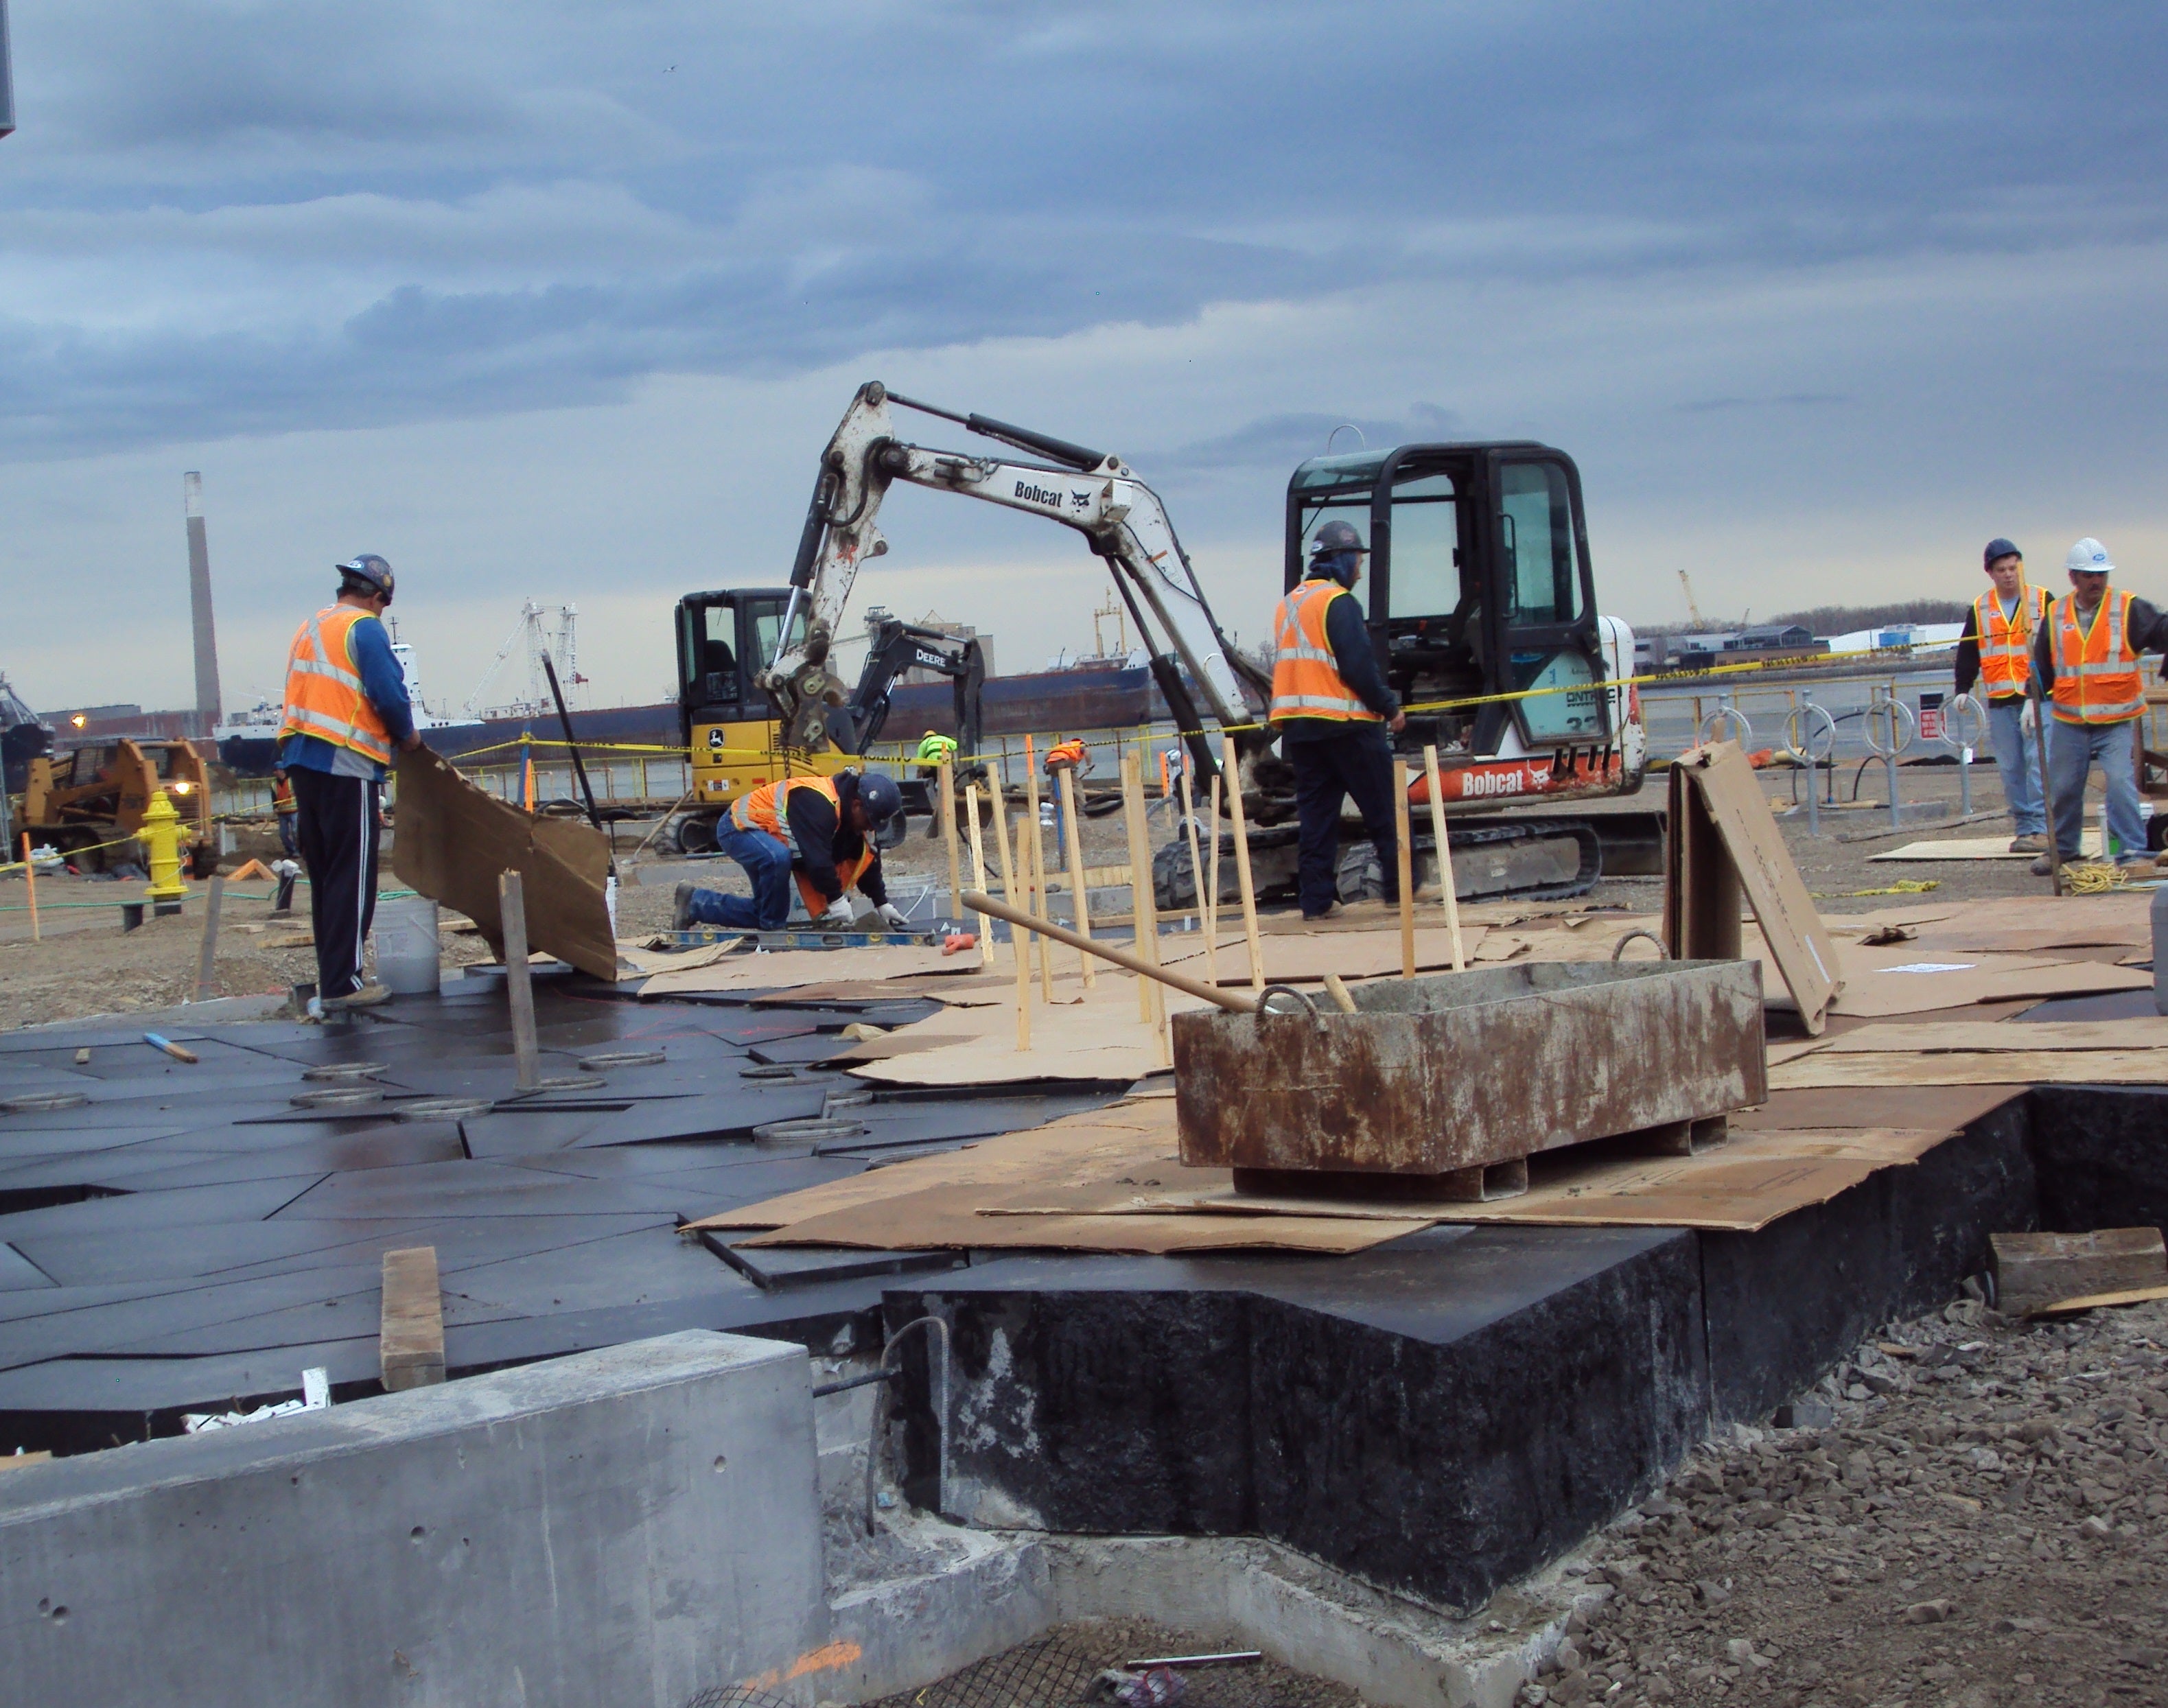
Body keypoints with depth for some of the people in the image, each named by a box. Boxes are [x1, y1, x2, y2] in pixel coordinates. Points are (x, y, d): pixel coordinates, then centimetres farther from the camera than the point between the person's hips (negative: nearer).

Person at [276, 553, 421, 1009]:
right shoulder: (364, 629, -6)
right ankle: (342, 984, -6)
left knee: (324, 874, 13)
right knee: (353, 876, -4)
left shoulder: (308, 629, 19)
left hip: (302, 760, 8)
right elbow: (388, 692, -14)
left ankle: (333, 975, 16)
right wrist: (406, 735, 4)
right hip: (346, 765, -8)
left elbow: (310, 694, 18)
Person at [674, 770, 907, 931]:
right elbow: (817, 857, -37)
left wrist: (882, 904, 3)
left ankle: (695, 902, 20)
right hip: (738, 827, -10)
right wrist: (836, 898, -31)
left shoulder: (860, 815, -2)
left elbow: (867, 860, 6)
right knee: (777, 858, -40)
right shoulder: (818, 804, -33)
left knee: (763, 912, 9)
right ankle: (773, 929, -23)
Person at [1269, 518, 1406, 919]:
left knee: (1316, 816, 7)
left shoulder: (1288, 604, 16)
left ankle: (1317, 900, 3)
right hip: (1346, 723, -7)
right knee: (1384, 811, 1)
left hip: (1298, 728, 7)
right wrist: (1390, 707, -6)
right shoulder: (1338, 602, -10)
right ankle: (1402, 889, 3)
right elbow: (1359, 667, -16)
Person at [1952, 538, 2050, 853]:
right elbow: (1967, 653, 13)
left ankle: (2041, 829, -11)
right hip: (2000, 703, 3)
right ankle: (2025, 829, 9)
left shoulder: (2043, 602, 2)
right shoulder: (1979, 609, 10)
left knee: (2038, 762, -11)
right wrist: (1963, 689, 0)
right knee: (2010, 769, 3)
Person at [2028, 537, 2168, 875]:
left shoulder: (2129, 609, -3)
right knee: (2062, 788, 11)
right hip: (2069, 723, 3)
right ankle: (2062, 847, 31)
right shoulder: (2055, 615, 6)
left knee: (2121, 784, -16)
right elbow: (2042, 665, 13)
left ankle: (2133, 851, -8)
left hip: (2117, 722, -3)